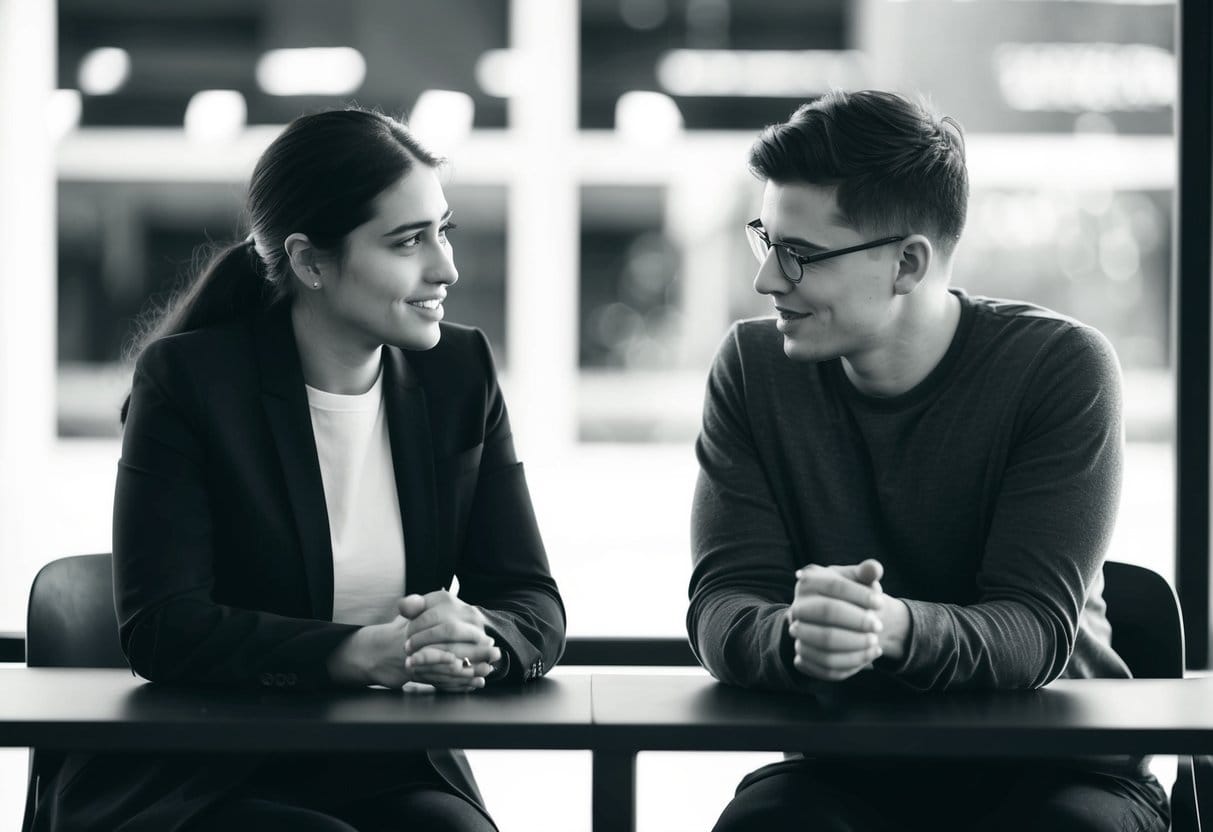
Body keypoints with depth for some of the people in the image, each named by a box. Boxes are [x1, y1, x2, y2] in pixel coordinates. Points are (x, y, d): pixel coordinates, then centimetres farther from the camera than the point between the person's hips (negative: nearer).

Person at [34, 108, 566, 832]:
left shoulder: (460, 373, 7)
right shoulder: (186, 380, -6)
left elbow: (534, 608, 4)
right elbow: (161, 627, -15)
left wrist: (474, 642, -21)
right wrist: (362, 654, -28)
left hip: (394, 774, 4)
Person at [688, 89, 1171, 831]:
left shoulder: (1061, 367, -11)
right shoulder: (753, 367, -2)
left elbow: (1037, 630, -18)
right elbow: (721, 607, -10)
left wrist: (894, 629, -40)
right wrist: (796, 636, -35)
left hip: (1049, 769, -1)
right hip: (843, 769, 1)